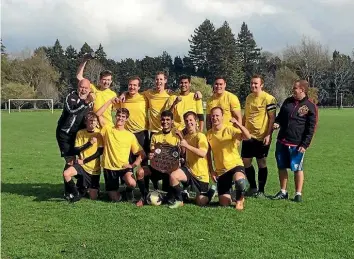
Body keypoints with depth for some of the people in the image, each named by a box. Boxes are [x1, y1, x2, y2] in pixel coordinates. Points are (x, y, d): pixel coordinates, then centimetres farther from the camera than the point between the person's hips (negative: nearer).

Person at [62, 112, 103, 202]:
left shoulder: (99, 133, -5)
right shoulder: (80, 133, -1)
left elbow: (100, 152, -10)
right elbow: (76, 150, -7)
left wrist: (84, 161, -13)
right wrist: (89, 143, -20)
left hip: (94, 168, -1)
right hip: (82, 165, 1)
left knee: (93, 197, -2)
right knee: (66, 174, -31)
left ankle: (85, 187, 32)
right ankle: (75, 194, -6)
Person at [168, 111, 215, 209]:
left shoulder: (200, 136, -15)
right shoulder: (186, 136, 8)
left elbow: (203, 153, -31)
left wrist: (187, 145, -33)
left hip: (201, 173, -5)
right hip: (189, 169, 5)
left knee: (201, 202, 1)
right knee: (173, 176, -27)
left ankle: (210, 192, 35)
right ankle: (179, 201, -7)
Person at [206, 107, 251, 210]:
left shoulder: (230, 129, -10)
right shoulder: (209, 134, 2)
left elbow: (248, 137, -26)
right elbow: (208, 154, 12)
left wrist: (238, 124, -39)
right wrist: (211, 171, 6)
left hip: (235, 165, -3)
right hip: (220, 171, 3)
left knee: (239, 180, -40)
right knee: (224, 203, -5)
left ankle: (240, 200, -7)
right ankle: (227, 194, 33)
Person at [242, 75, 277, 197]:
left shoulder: (268, 99, -10)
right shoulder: (249, 97, 11)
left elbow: (272, 118, -11)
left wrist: (268, 135, -17)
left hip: (261, 137, -6)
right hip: (248, 136, 6)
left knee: (262, 163, 3)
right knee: (246, 162, 7)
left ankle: (261, 190, 14)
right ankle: (252, 187, 24)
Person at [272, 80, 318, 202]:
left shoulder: (310, 106, -6)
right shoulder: (288, 101, 9)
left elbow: (311, 128, -7)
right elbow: (280, 116, 22)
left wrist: (305, 145, -12)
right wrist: (277, 123, -1)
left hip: (297, 144, -5)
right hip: (282, 141, 5)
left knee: (297, 169, 1)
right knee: (282, 167, 10)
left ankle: (298, 194, 14)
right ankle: (283, 192, 23)